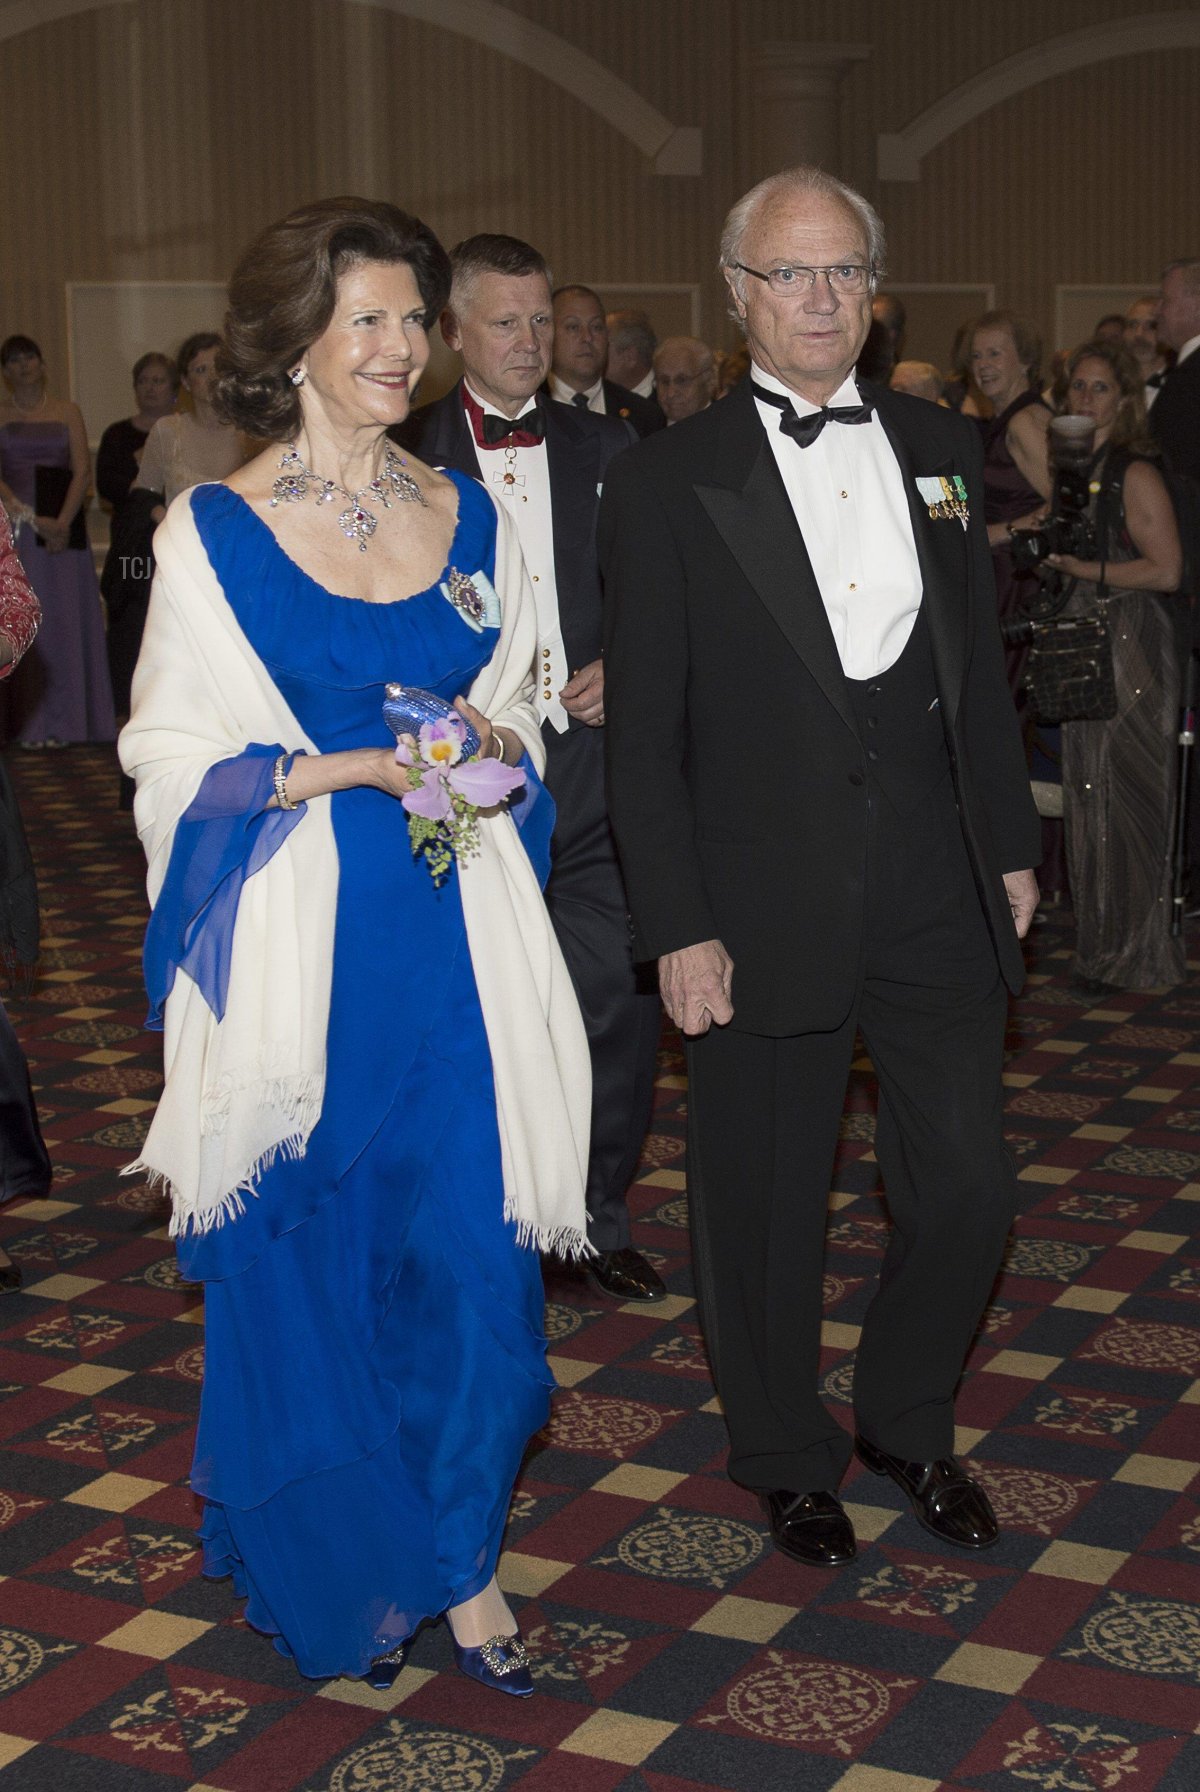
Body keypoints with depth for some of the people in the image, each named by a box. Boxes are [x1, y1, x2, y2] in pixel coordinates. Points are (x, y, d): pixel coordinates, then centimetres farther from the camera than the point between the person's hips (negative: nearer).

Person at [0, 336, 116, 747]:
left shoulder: (67, 412, 10)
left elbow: (83, 470, 2)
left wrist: (63, 521, -11)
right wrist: (34, 520, -14)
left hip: (63, 524, 1)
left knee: (64, 617, -1)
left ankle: (63, 721, 4)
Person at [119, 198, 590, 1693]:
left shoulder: (468, 519, 10)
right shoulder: (214, 530, -2)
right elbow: (175, 757, -3)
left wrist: (488, 748, -7)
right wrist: (355, 769, -16)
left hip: (455, 946, 3)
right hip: (301, 949, -3)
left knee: (470, 1249, 1)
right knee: (308, 1263, 8)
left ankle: (458, 1554, 22)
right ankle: (336, 1570, 28)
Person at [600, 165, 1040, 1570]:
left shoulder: (942, 448, 8)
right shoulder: (668, 482, -5)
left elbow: (978, 668, 14)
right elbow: (644, 732, -7)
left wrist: (1010, 845, 12)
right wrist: (677, 930, -11)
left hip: (934, 894, 4)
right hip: (763, 910, -3)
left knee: (967, 1192, 8)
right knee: (763, 1206, 10)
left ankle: (907, 1422, 34)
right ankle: (788, 1458, 33)